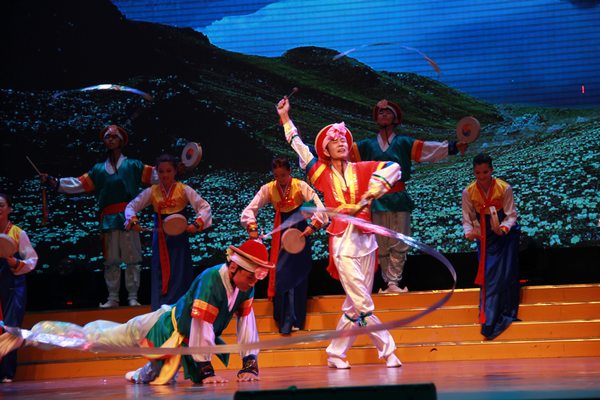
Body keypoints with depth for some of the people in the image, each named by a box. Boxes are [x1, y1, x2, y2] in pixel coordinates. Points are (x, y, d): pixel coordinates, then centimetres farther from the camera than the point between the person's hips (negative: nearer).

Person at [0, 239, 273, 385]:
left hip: (183, 340, 7)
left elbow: (247, 323, -2)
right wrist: (205, 369, -27)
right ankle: (27, 336, 12)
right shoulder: (211, 281, -33)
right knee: (90, 338, 2)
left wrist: (250, 362, -7)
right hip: (165, 327, -7)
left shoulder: (245, 286, -10)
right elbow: (201, 326, -32)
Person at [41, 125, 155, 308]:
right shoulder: (99, 170, 18)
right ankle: (112, 298, 7)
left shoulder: (132, 165, 9)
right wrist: (53, 182, 5)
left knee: (132, 258, -4)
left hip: (128, 217, -3)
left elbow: (155, 174, 1)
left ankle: (133, 297, -1)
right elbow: (78, 184, 13)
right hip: (108, 219, 3)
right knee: (110, 260, 4)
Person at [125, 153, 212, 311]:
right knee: (160, 274, 3)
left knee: (179, 275, -3)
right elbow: (131, 206, 3)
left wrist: (196, 224, -26)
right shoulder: (151, 192, 2)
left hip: (179, 238, -2)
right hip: (160, 239, 2)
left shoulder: (184, 190, -5)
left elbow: (205, 207, -9)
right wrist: (133, 220, -18)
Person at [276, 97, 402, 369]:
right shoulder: (323, 174, 7)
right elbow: (299, 148, 11)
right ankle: (388, 351, -4)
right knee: (363, 305, -10)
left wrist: (369, 196, -11)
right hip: (342, 241, -2)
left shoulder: (361, 169, 8)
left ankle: (336, 354, 16)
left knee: (353, 305, 6)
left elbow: (394, 168, -3)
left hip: (365, 238, 2)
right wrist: (285, 119, 12)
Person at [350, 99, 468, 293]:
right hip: (378, 200, 2)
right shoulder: (368, 145, 13)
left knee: (398, 244, -5)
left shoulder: (404, 143, 8)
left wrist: (453, 147, -12)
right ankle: (389, 283, 8)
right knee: (382, 245, 2)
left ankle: (394, 282, -4)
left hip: (399, 199, -2)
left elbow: (430, 148, -1)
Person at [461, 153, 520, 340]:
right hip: (484, 236, 2)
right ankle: (489, 322, 7)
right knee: (488, 275, 1)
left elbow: (511, 215, -13)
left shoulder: (504, 188, -17)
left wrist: (503, 228, -32)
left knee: (506, 274, -7)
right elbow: (467, 218, -6)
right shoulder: (468, 192, -11)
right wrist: (469, 231, -27)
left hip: (505, 233, -2)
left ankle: (506, 315, 0)